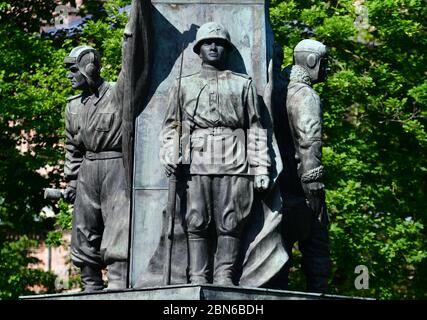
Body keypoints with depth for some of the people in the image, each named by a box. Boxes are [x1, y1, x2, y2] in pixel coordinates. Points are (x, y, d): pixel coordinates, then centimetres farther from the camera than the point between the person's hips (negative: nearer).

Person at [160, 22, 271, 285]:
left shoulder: (243, 84, 18)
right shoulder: (184, 85, 21)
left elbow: (255, 128, 13)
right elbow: (171, 125, 17)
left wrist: (260, 168, 4)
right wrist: (169, 155, -1)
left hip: (234, 162, 0)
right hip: (197, 161, 0)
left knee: (230, 223, -5)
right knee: (197, 223, -5)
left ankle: (224, 276, -3)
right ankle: (198, 277, -4)